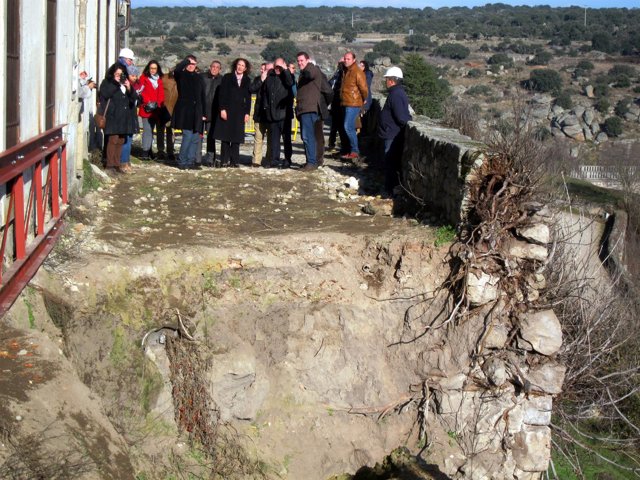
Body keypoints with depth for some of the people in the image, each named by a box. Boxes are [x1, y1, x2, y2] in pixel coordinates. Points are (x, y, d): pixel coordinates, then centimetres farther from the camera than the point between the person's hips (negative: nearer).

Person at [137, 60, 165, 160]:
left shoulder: (159, 79, 17)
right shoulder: (143, 78, 2)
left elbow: (161, 93, 12)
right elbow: (141, 91, -5)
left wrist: (158, 103, -3)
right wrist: (148, 102, -13)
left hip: (156, 109, 5)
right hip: (146, 109, -5)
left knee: (151, 130, 10)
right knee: (147, 130, -11)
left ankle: (149, 151, 16)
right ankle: (145, 152, -13)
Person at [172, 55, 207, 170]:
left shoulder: (199, 78, 14)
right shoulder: (181, 76, 3)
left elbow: (203, 96, 14)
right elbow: (177, 69, -23)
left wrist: (204, 113, 9)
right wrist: (187, 60, -11)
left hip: (196, 112, 5)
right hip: (184, 111, -5)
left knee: (195, 138, 4)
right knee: (188, 136, -12)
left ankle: (190, 162, 12)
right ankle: (182, 162, -2)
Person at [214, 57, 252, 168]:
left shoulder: (247, 81, 9)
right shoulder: (227, 77, 2)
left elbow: (248, 98, 8)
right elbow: (222, 94, -3)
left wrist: (247, 113, 2)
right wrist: (222, 109, -11)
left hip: (239, 112, 2)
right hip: (227, 111, -2)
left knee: (236, 138, 0)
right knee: (225, 137, -1)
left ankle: (234, 161, 3)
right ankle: (225, 160, 3)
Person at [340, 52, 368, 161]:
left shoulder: (357, 72, -13)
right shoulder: (346, 71, 15)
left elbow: (364, 88, -14)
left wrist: (364, 100, -1)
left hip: (353, 104, -9)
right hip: (346, 103, 9)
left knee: (348, 127, -14)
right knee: (350, 128, 12)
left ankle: (355, 151, -10)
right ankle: (354, 151, 18)